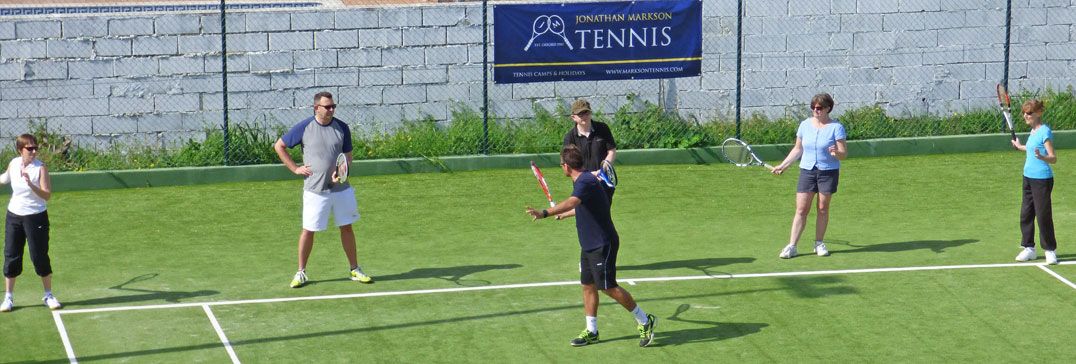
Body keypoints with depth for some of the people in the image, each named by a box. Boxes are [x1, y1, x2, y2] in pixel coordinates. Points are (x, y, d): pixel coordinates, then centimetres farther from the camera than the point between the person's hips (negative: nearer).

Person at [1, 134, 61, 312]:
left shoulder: (40, 168, -12)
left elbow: (47, 195, -20)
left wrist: (31, 184, -32)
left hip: (36, 217, -4)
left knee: (40, 257, -1)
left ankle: (48, 295, 13)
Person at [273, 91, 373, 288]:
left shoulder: (342, 128, 2)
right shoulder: (304, 128, -5)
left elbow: (348, 156, 9)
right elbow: (279, 146, 5)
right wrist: (295, 168, -2)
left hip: (340, 188, 3)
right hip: (315, 190, -3)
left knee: (346, 227, 8)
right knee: (308, 230, 2)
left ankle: (354, 270, 18)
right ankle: (301, 273, 15)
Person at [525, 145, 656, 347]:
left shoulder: (585, 183, -22)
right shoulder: (585, 180, 11)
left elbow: (571, 203, -43)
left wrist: (545, 213, -54)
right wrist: (563, 214, 46)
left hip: (603, 245, -10)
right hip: (589, 245, 10)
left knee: (608, 287, -6)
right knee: (588, 286, 10)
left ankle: (645, 321, 6)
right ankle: (591, 331, 17)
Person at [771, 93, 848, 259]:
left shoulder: (836, 127, -6)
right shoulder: (805, 124, 5)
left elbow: (844, 154, -6)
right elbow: (797, 150, 16)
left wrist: (836, 153, -29)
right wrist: (783, 165, 12)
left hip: (829, 172, -2)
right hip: (807, 170, 2)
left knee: (823, 209, 4)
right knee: (801, 209, -3)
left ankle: (819, 243, 17)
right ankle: (791, 246, -3)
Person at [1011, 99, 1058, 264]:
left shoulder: (1045, 132, -15)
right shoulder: (1033, 131, 10)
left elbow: (1053, 158, -19)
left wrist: (1041, 156, -38)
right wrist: (1020, 147, 42)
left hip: (1042, 179, -9)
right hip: (1029, 177, 9)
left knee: (1043, 216, -3)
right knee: (1026, 214, 10)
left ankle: (1050, 251, 7)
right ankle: (1029, 248, 19)